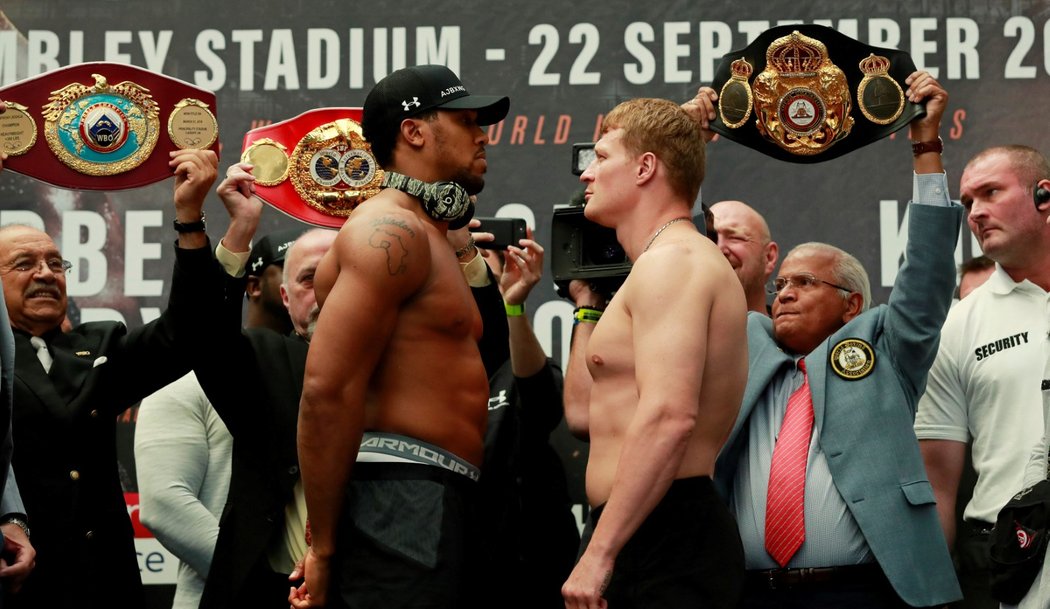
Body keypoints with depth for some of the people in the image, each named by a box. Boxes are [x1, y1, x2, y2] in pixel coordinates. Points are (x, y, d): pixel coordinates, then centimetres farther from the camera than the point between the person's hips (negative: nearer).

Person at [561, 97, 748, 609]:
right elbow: (583, 411, 27)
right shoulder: (681, 260, 23)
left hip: (664, 543, -10)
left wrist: (599, 553, -26)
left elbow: (668, 416, -24)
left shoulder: (671, 261, -10)